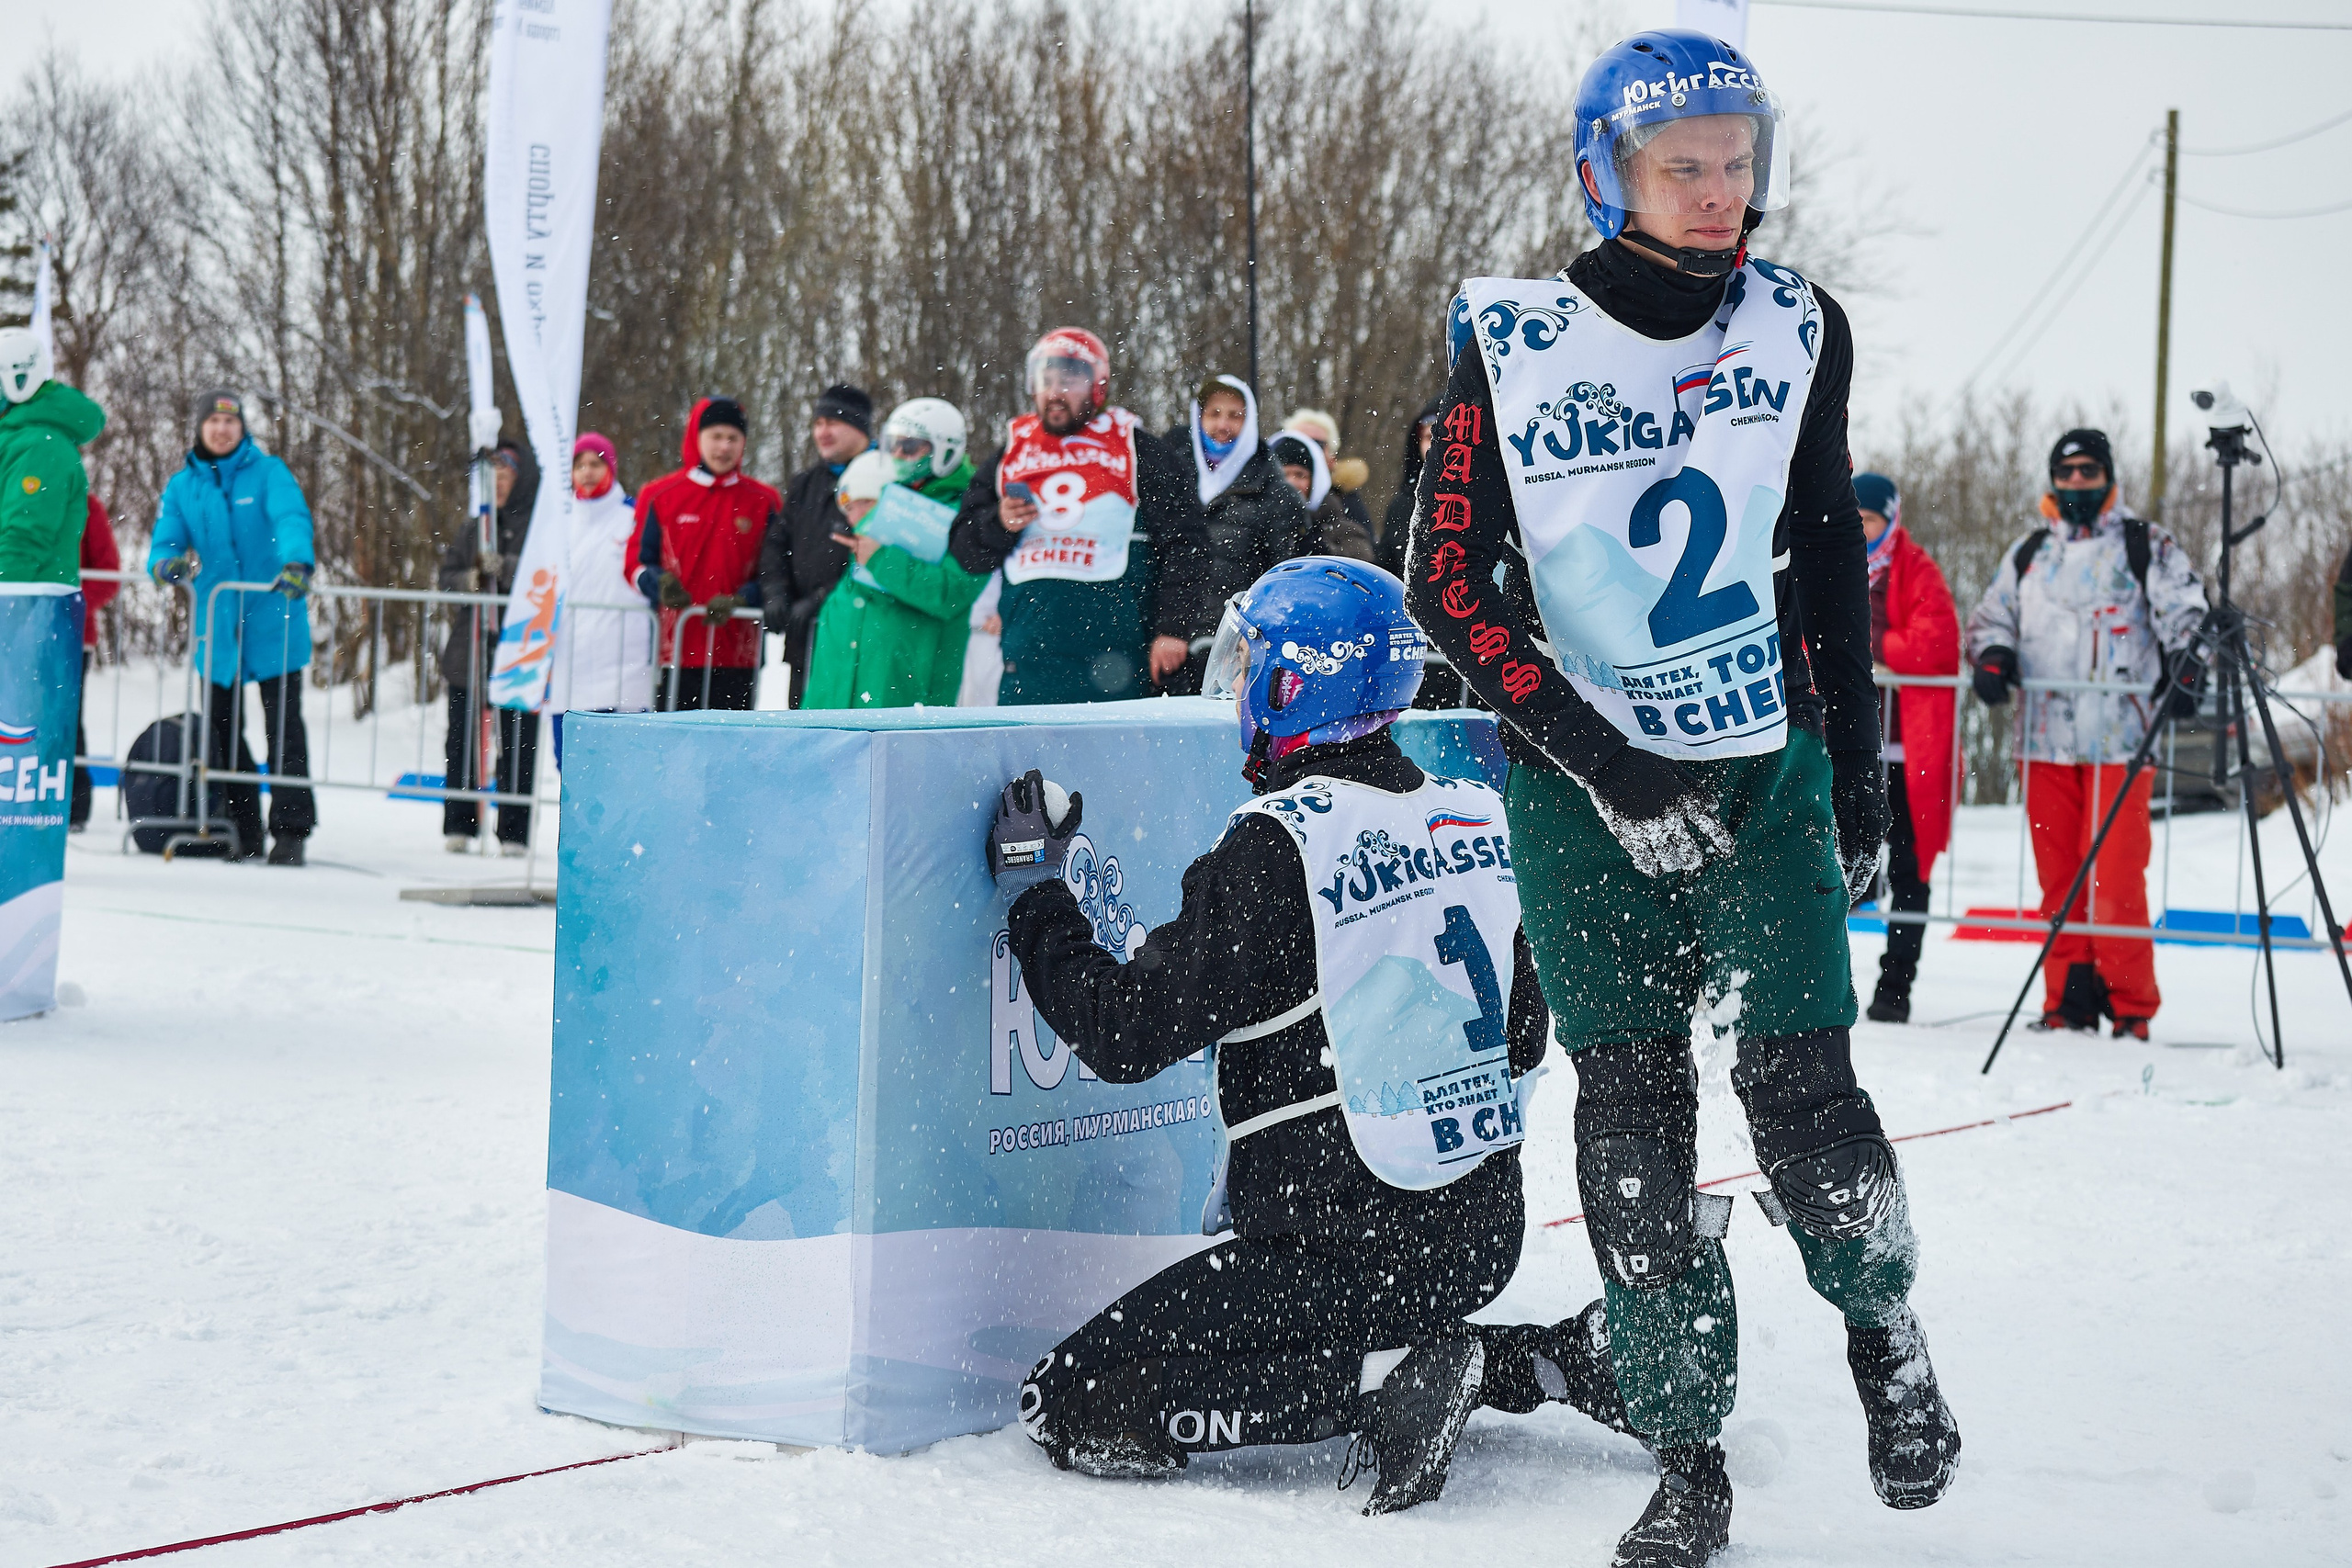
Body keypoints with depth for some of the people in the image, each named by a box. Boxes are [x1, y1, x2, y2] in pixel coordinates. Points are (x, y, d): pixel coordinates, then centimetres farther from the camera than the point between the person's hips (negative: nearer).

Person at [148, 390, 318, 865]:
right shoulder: (182, 486, 9)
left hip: (274, 620, -4)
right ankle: (243, 833, 14)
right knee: (221, 728, 6)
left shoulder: (267, 472, -1)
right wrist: (165, 562, -22)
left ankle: (290, 832, -2)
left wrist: (297, 560, -37)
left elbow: (292, 517, -17)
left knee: (284, 725, -4)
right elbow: (166, 540, 3)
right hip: (217, 625, 4)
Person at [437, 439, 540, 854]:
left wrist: (505, 569, -23)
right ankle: (458, 825, 13)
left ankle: (514, 832, 3)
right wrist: (470, 579, -9)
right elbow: (444, 577, 11)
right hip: (469, 649, 5)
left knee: (517, 745, -2)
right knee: (461, 739, 6)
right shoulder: (474, 527, 15)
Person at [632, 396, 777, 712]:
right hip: (677, 647, 0)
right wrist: (660, 585, -14)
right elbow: (637, 561, 8)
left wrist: (739, 600, -12)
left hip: (736, 651, 0)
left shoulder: (764, 502, 8)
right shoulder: (660, 496, 8)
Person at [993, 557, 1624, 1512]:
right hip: (1488, 1234, 8)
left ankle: (1385, 1379, -12)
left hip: (1342, 1246, -8)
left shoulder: (1274, 845, -17)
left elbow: (1125, 1034, -13)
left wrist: (1033, 892, -1)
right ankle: (1539, 1362, 12)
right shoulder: (1469, 818, 5)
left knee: (1067, 1405, -4)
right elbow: (1524, 1040, 16)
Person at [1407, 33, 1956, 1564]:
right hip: (1584, 796, -1)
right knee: (1633, 1122, -1)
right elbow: (1448, 580, -9)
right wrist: (1603, 761, -15)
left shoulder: (1797, 328, 1)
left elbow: (1830, 559, 11)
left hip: (1770, 774, 1)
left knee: (1803, 1093, -6)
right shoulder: (1511, 344, -9)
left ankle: (1883, 1321, 26)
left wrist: (1859, 775, 10)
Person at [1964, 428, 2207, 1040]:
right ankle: (2068, 1002, 10)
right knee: (2058, 876, 4)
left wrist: (2185, 669, -16)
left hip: (2120, 739, -4)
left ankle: (2130, 1007, -2)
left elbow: (2187, 614, 2)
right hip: (2046, 738, 4)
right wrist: (1992, 655, 3)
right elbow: (1991, 614, 24)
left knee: (2115, 876, -10)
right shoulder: (2029, 553, 19)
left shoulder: (2147, 546, 8)